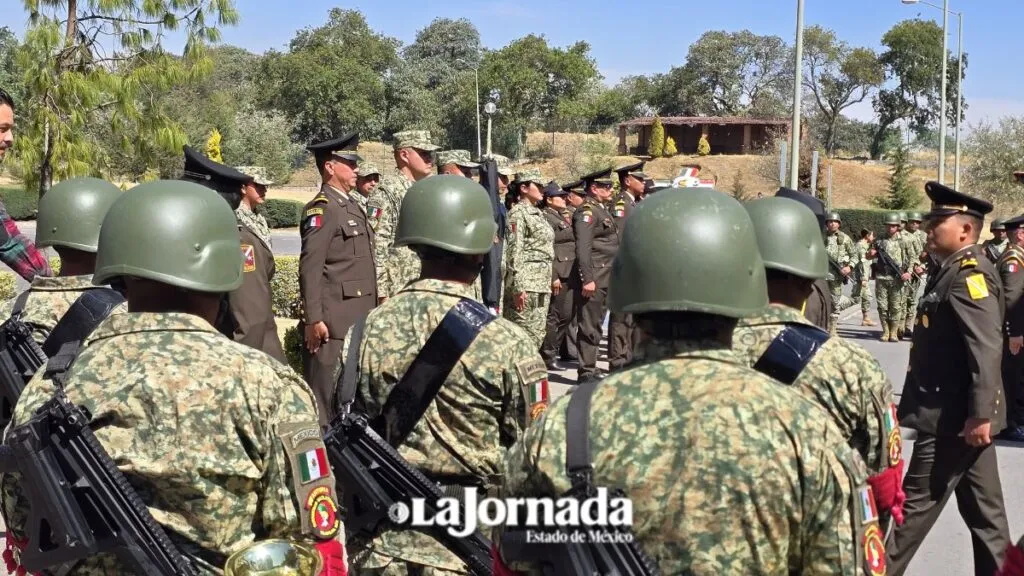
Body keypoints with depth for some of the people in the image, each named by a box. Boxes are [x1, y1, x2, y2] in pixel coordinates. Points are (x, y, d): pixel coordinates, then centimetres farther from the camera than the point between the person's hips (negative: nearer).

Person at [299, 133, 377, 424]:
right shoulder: (321, 209, -11)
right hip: (333, 321, -9)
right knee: (327, 396, -3)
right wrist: (313, 319, -22)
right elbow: (310, 267, -18)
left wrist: (371, 311, 19)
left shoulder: (352, 206, 18)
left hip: (358, 320, 9)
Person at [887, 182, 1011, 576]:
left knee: (917, 504, -1)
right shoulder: (954, 273, 14)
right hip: (962, 414, 10)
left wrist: (980, 414, -26)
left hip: (955, 417, -10)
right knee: (983, 510, 14)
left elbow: (987, 349, -24)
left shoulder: (970, 274, -16)